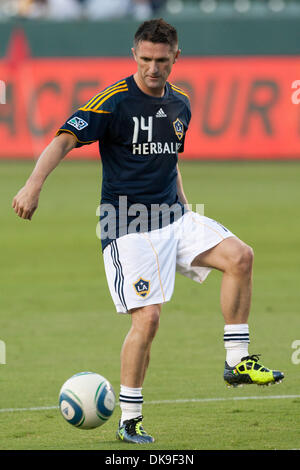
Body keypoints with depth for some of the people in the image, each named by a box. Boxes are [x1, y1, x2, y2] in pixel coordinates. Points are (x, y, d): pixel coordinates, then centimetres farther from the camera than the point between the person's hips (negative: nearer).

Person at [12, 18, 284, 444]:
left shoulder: (179, 105, 10)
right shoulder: (114, 101, -11)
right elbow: (65, 139, -19)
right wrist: (34, 185, -33)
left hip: (173, 218, 6)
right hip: (127, 228, -6)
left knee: (239, 256, -14)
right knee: (147, 318, -13)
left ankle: (237, 362, -6)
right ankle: (129, 421, 1)